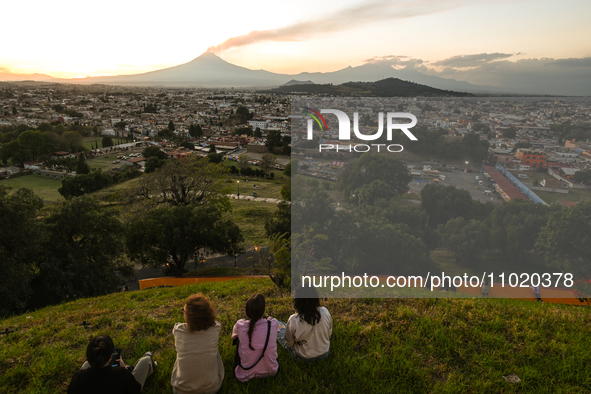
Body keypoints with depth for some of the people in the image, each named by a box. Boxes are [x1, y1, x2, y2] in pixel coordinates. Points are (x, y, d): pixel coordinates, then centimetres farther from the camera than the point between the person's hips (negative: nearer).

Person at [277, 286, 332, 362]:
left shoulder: (294, 320, -31)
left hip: (303, 358, -3)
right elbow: (329, 333, -4)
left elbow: (289, 343, -14)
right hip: (325, 353, 3)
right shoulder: (325, 312, -22)